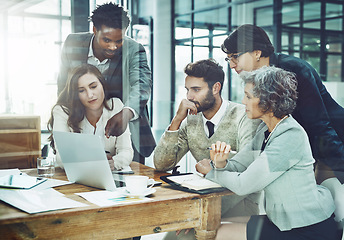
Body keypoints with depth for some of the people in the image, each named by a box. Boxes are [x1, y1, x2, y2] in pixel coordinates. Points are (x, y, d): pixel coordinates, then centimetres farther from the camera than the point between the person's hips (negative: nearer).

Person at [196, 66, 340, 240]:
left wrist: (211, 172, -5)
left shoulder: (291, 136, -24)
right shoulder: (265, 129, 5)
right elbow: (237, 165, 7)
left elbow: (244, 185, -22)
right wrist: (220, 163, -16)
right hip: (283, 220, 8)